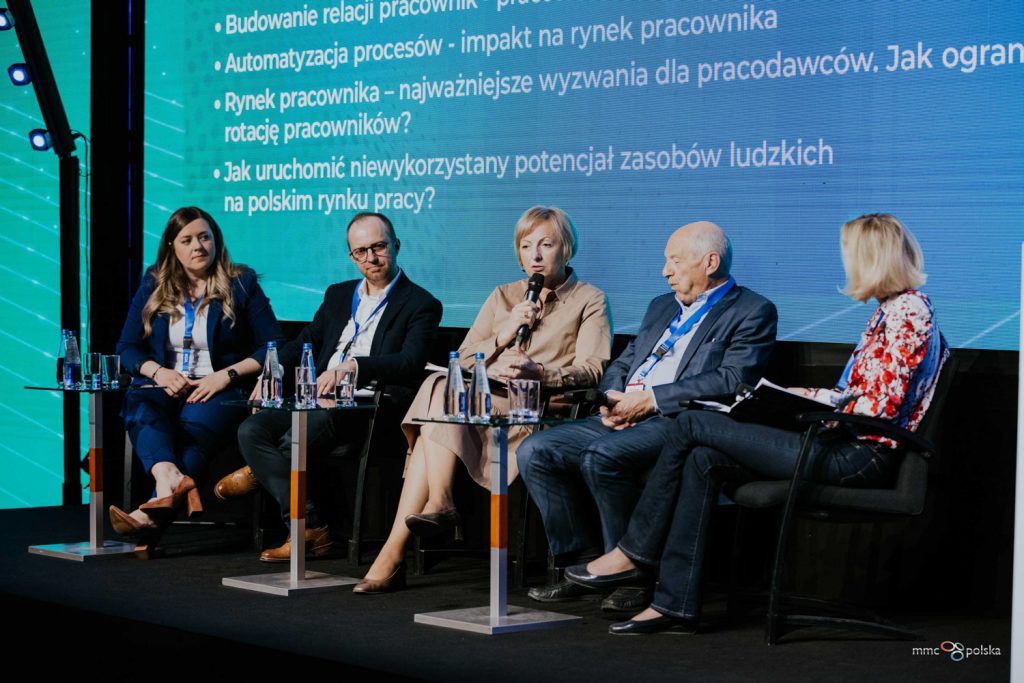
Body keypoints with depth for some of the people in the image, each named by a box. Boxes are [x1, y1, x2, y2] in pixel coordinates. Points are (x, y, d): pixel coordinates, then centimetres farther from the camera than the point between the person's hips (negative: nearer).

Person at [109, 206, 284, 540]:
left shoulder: (241, 284, 9)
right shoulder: (153, 287, 17)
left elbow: (273, 347, 2)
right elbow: (127, 347, 15)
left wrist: (227, 375, -11)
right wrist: (158, 372, -7)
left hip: (220, 391, -3)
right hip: (166, 387, 3)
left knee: (195, 424, -36)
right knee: (137, 403, -33)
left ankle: (152, 513, -51)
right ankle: (170, 479, -59)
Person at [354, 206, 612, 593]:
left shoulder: (589, 301, 11)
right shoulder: (503, 296, 26)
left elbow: (591, 370, -4)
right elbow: (463, 359, 17)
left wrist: (537, 372, -21)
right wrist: (501, 337, -1)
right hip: (484, 405, 5)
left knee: (443, 393, -29)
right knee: (441, 388, -30)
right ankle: (438, 504, -34)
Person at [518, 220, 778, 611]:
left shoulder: (752, 312, 1)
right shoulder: (661, 307, 27)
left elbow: (733, 381, -13)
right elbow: (622, 365, 26)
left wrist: (651, 399, -16)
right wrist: (612, 398, 1)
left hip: (682, 422, -8)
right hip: (624, 419, 8)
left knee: (601, 457, -33)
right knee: (536, 452, -9)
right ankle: (584, 563, -2)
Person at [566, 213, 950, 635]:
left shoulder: (907, 311, -11)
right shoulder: (891, 310, 20)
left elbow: (879, 406, -18)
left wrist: (817, 404, -4)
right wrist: (812, 395, 18)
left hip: (859, 455, -10)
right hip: (848, 448, 10)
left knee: (691, 425, -7)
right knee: (703, 461, -2)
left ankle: (634, 552, 5)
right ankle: (676, 605, -5)